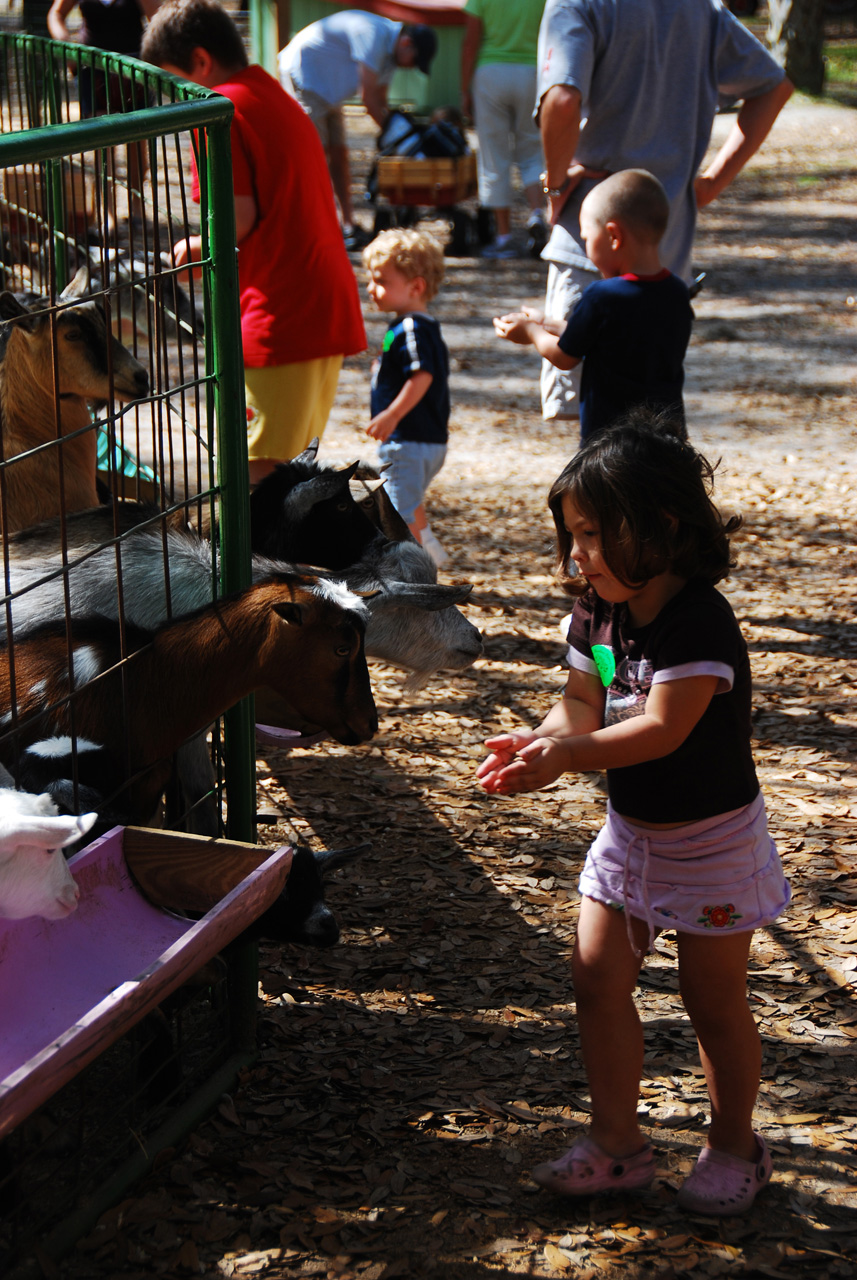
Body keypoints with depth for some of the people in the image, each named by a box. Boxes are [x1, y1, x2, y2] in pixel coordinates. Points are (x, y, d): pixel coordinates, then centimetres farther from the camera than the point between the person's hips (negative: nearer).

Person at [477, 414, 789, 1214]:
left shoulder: (699, 624, -26)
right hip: (629, 831, 7)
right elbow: (582, 703, 0)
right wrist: (543, 740, -21)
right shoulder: (597, 611, -2)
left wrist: (571, 752, -39)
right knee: (597, 978, 4)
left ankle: (734, 1147, 25)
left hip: (711, 838, -7)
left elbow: (662, 728, -31)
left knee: (712, 996, 6)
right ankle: (615, 1145, 17)